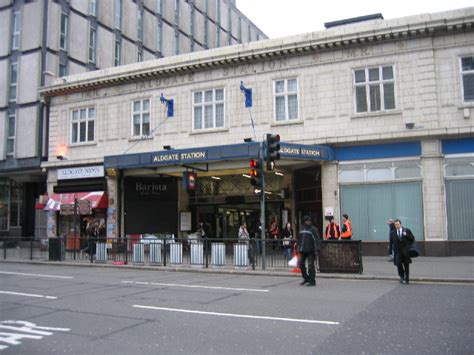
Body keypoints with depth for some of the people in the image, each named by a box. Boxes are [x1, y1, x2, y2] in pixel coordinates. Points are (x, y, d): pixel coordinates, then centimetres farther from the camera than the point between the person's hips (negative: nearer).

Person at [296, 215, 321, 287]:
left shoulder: (313, 229, -5)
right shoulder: (301, 229, 14)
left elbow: (317, 240, -9)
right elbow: (298, 239, 23)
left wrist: (317, 249, -16)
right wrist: (298, 248, 19)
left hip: (310, 251, -6)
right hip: (302, 251, 6)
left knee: (311, 265, -4)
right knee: (301, 264, 8)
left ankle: (312, 281, 5)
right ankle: (306, 278, 26)